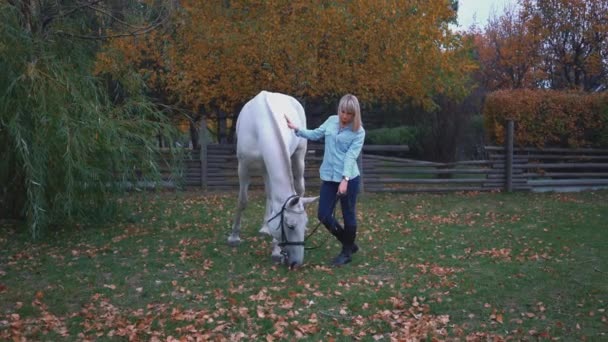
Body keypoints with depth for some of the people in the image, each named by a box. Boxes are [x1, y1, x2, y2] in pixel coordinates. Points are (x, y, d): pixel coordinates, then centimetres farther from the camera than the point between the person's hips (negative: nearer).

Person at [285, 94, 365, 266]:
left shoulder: (359, 132, -8)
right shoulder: (331, 121, 6)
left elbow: (351, 156, -17)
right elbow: (315, 134, 18)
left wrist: (345, 179, -26)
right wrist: (296, 129, 6)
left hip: (349, 178, -5)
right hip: (329, 177, 5)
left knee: (348, 215, 5)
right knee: (323, 215, 4)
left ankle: (347, 252, 25)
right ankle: (349, 244, 24)